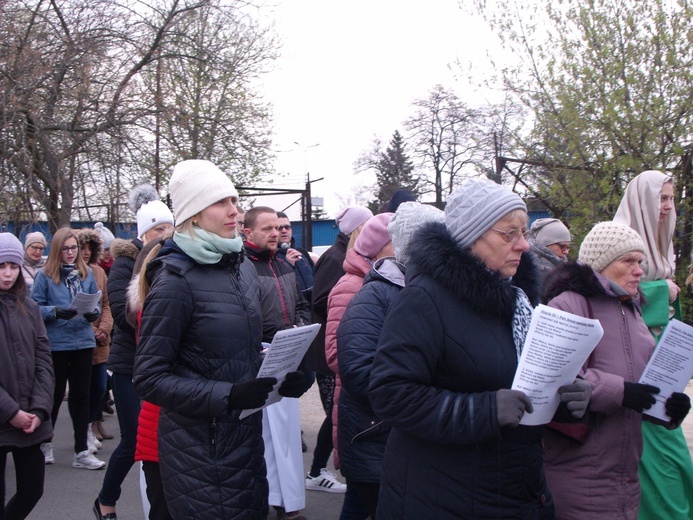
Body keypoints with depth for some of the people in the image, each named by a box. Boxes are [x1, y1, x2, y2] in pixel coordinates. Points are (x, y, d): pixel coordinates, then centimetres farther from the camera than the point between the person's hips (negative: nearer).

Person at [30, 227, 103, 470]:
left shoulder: (87, 273, 6)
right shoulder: (45, 275, -4)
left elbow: (96, 302, 10)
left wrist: (94, 312, -11)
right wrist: (55, 312, -21)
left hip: (83, 342, 3)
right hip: (55, 343, -3)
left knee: (81, 395, 8)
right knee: (55, 394, 9)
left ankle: (81, 451, 16)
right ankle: (45, 443, 32)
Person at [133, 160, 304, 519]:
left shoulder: (244, 268, 8)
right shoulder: (175, 280, -15)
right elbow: (150, 378, -15)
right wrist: (227, 396, -24)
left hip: (248, 435, 7)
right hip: (200, 451, -7)